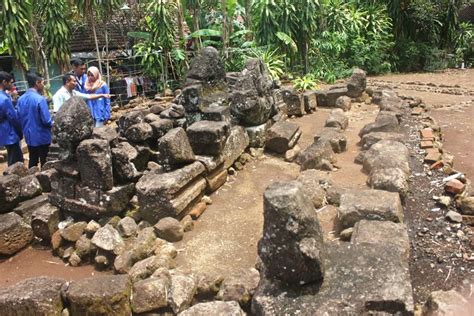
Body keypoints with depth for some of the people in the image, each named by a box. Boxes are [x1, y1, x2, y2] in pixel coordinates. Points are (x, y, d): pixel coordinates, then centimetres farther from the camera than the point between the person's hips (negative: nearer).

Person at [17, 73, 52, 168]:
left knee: (32, 161, 17)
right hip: (42, 137, -7)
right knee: (45, 163, 5)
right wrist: (52, 124, 1)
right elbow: (46, 120, -20)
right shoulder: (40, 99, -20)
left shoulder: (21, 99, 2)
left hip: (29, 136, 7)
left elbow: (19, 118, 9)